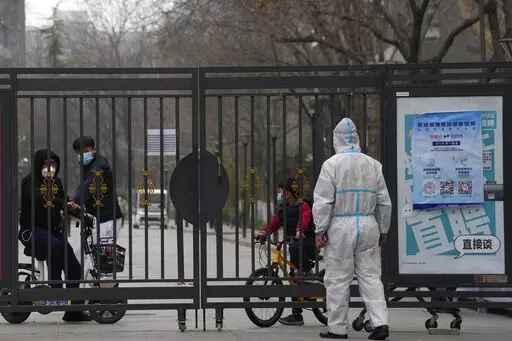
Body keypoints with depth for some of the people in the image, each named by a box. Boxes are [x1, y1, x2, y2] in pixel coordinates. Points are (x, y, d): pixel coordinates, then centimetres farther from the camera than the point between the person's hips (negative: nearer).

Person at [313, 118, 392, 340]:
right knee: (371, 276, 7)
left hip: (341, 228, -4)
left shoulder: (332, 165, -8)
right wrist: (383, 229, 21)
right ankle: (380, 323, -3)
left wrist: (319, 230, -4)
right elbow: (384, 201, 11)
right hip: (368, 227, 4)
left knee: (338, 279, 3)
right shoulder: (373, 165, 7)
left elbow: (323, 201, -10)